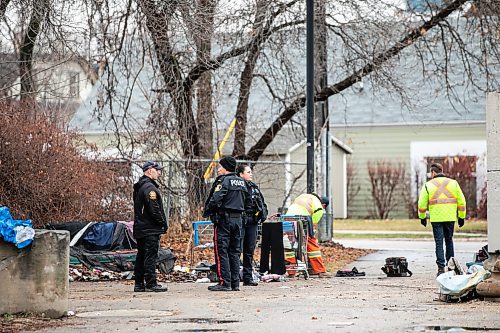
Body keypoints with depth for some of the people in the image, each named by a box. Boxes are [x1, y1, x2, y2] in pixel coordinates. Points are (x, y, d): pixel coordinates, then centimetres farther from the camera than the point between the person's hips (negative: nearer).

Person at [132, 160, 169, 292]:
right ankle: (151, 284, -8)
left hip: (140, 229, 10)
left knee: (141, 256, 13)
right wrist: (163, 223, -9)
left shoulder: (139, 187, 17)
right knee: (151, 256, -8)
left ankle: (139, 284, 16)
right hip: (151, 229, -10)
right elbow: (154, 209, -21)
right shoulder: (149, 187, -15)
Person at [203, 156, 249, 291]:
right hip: (238, 219, 8)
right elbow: (247, 200, 19)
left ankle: (225, 283, -9)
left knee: (221, 251, -5)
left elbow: (215, 199, -20)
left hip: (224, 219, -8)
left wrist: (206, 212, -6)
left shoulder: (224, 181, -11)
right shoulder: (241, 182, 14)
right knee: (235, 251, 11)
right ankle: (235, 283, 10)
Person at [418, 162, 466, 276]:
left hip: (436, 218, -2)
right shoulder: (453, 183, 9)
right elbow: (461, 201, 7)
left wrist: (422, 217, 15)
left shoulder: (428, 185, 3)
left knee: (439, 242, 1)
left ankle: (441, 267, -7)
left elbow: (422, 204, 2)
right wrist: (461, 217, 14)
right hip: (450, 218, 2)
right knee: (449, 240, 18)